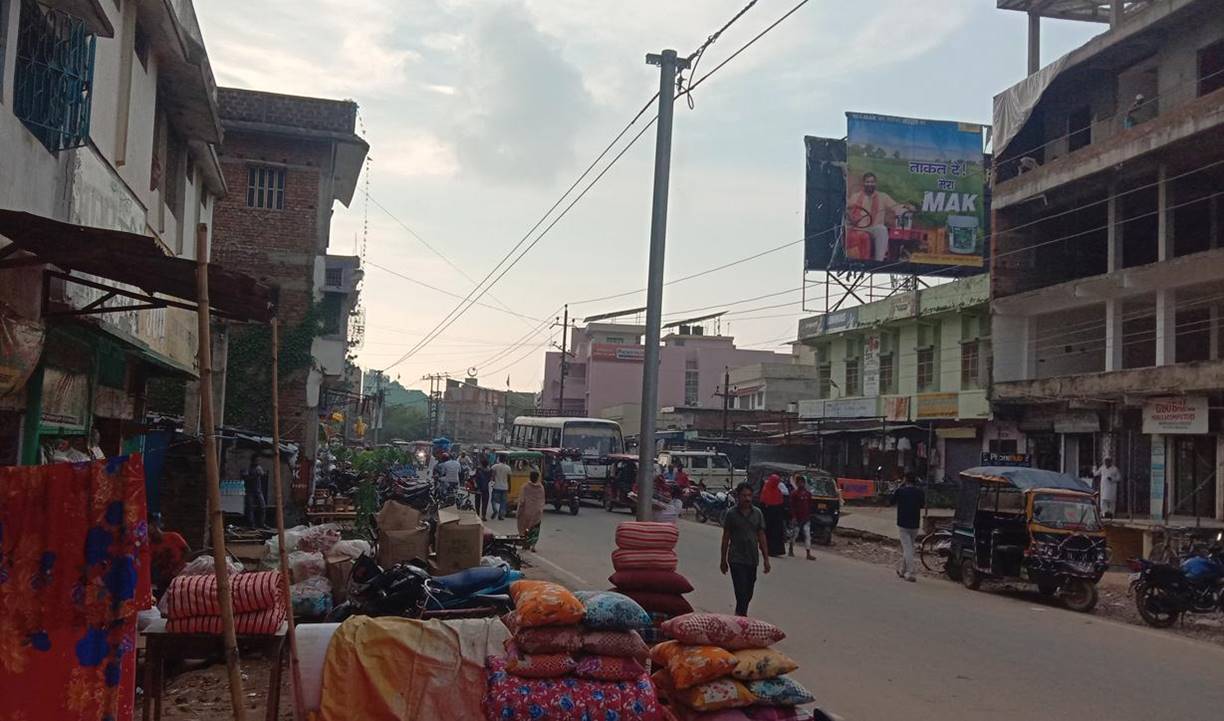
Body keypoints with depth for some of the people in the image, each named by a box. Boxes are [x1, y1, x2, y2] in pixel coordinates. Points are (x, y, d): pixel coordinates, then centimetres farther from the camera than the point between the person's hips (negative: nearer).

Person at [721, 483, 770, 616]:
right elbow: (726, 537, 1)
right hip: (737, 559, -4)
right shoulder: (731, 514, -5)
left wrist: (766, 559, 3)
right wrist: (723, 560, 3)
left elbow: (761, 536, 6)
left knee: (748, 594, 13)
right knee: (742, 592, -12)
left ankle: (739, 615, 32)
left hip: (752, 559, 4)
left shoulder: (757, 513, 3)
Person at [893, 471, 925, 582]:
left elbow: (892, 499, 5)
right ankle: (902, 570, 29)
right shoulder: (920, 492, -2)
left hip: (903, 524, -4)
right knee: (909, 547, 18)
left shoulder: (900, 491, -14)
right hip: (915, 524, 4)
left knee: (907, 549, -4)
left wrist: (900, 485, 7)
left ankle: (910, 573, -12)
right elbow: (923, 504, 14)